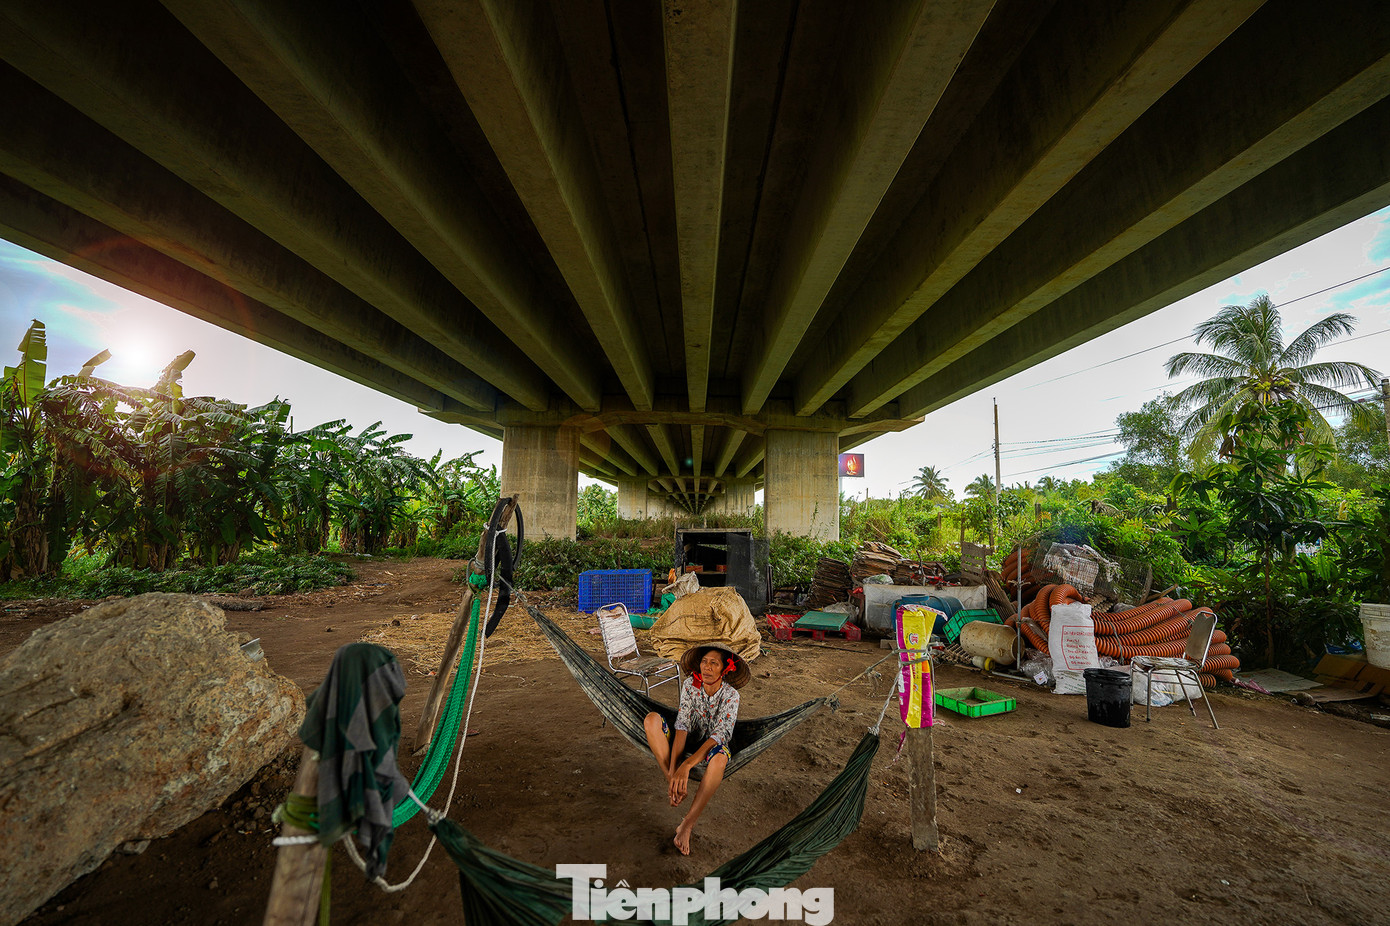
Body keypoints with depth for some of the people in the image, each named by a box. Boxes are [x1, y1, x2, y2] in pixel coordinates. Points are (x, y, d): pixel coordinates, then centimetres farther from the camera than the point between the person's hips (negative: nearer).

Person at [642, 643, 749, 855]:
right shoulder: (690, 684, -11)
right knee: (652, 719, -24)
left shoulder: (730, 695, -17)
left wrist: (686, 765, -40)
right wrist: (673, 770, -31)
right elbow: (682, 726, -19)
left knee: (720, 756, -40)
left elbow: (720, 734, -28)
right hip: (685, 745, 2)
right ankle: (673, 782, -26)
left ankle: (687, 824, -30)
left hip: (709, 750, -2)